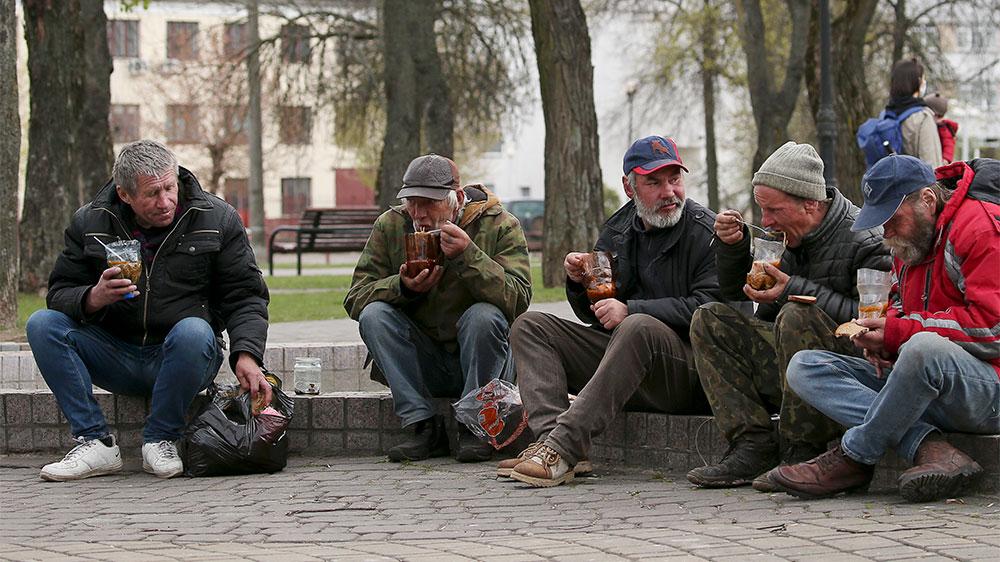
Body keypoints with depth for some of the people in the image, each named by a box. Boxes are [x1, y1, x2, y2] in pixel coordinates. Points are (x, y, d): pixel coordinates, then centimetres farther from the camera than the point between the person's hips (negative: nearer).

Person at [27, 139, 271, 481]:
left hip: (184, 354, -2)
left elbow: (244, 297, -3)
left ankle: (160, 440, -16)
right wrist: (94, 299, -22)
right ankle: (96, 443, -19)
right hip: (116, 357, 2)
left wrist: (246, 354, -21)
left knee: (193, 332, -36)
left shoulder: (217, 220, -3)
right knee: (42, 325, -19)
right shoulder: (90, 223, 0)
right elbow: (60, 292, 2)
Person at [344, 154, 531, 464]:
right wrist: (403, 287, -21)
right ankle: (424, 427, -20)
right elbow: (355, 298, -3)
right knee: (373, 315, -20)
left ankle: (474, 427, -16)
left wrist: (468, 256, -32)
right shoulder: (390, 226, 1)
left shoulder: (500, 226, -8)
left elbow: (518, 301, -22)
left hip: (482, 364, -3)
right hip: (423, 365, 3)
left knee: (485, 316, -32)